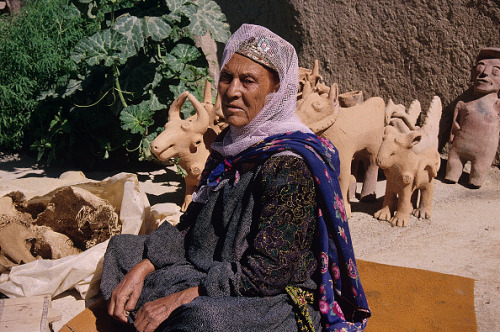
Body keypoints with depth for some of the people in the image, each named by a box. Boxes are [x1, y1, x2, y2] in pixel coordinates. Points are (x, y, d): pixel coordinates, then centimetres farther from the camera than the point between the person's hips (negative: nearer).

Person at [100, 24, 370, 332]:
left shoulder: (290, 165, -21)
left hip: (283, 300, -8)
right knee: (122, 248, 10)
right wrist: (141, 269, -5)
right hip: (216, 277, 9)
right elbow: (192, 228, 8)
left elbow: (268, 274, -23)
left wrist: (181, 299, -21)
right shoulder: (230, 146, 6)